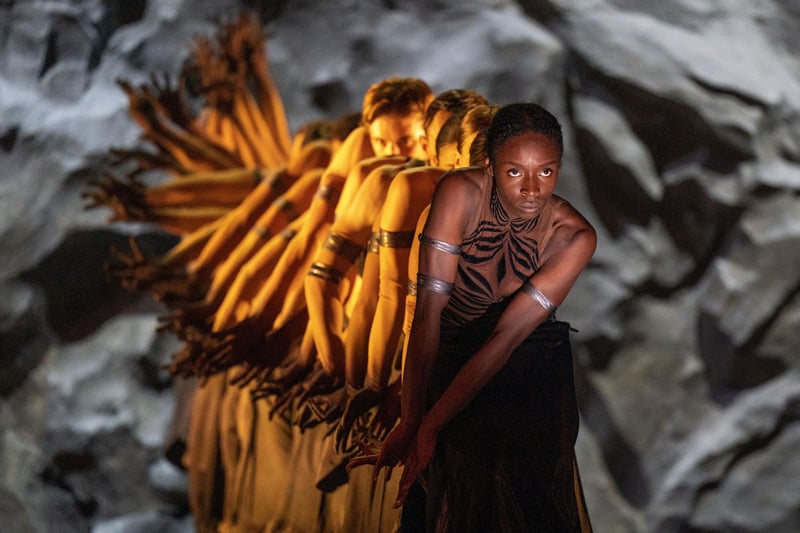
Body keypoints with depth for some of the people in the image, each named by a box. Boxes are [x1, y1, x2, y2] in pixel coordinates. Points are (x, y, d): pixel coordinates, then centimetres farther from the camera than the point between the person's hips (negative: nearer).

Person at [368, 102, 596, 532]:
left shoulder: (573, 236, -18)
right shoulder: (461, 194, -21)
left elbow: (506, 338, -22)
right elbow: (428, 311, -23)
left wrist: (429, 428, -26)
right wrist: (409, 423, -27)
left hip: (531, 365, 0)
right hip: (453, 357, 0)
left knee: (534, 494, -15)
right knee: (467, 488, -16)